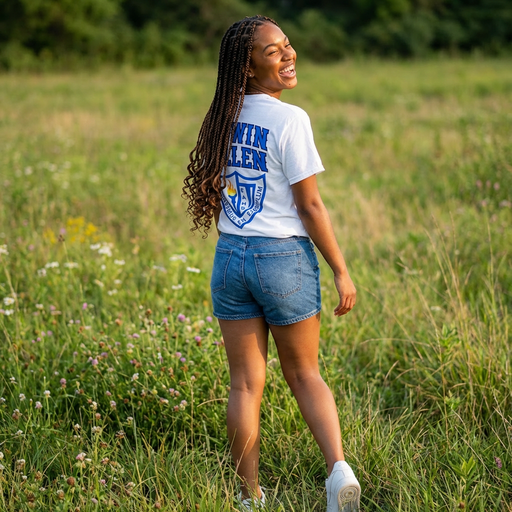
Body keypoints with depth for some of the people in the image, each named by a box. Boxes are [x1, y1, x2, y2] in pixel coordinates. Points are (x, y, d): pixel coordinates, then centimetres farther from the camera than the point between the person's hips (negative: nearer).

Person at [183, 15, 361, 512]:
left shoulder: (225, 118, 5)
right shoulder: (289, 120, -13)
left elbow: (216, 191, 11)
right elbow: (310, 206, -12)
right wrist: (341, 271, -5)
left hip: (229, 256, 4)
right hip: (285, 257, -4)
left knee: (245, 383, 10)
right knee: (304, 374, 12)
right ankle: (339, 468, -5)